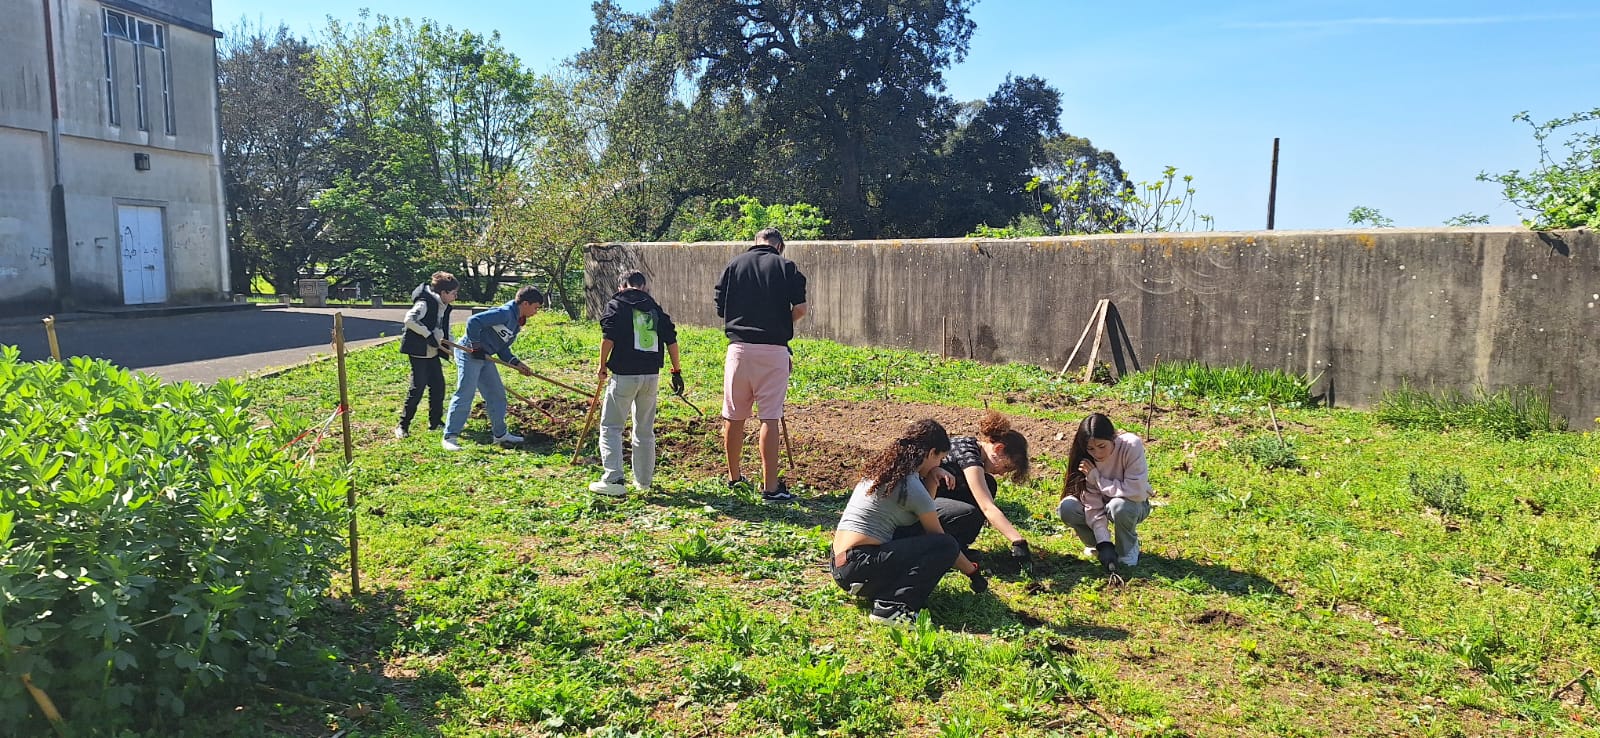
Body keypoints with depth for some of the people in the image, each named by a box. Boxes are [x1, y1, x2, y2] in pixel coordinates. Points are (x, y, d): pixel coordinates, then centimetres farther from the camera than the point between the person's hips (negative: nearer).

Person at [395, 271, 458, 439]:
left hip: (434, 353, 9)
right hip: (419, 351, -9)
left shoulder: (444, 308, 11)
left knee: (438, 385, 9)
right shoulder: (425, 303, -15)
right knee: (418, 387, -8)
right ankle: (402, 425, 2)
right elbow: (409, 319, -29)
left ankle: (435, 421, 21)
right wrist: (428, 335, -27)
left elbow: (445, 331, 20)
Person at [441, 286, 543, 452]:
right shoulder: (504, 313, -20)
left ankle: (500, 433, 23)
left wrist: (516, 363, -1)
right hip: (469, 354, -10)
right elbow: (473, 322, -29)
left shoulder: (517, 322, 11)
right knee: (464, 395, -8)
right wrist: (475, 346, -21)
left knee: (497, 394, 12)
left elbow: (503, 349, 13)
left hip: (485, 357, 10)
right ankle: (450, 437, -2)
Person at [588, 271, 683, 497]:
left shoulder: (616, 305, 0)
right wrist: (676, 371, 14)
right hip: (651, 376, 4)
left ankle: (614, 479, -7)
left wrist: (602, 366, 1)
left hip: (624, 375, -4)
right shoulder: (655, 308, 13)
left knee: (611, 427, 3)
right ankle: (643, 480, 21)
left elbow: (608, 337, -12)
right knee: (645, 429, 15)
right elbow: (671, 340, 8)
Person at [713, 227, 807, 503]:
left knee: (734, 416, 13)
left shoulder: (734, 265, 9)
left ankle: (734, 477, 27)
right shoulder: (787, 267, 2)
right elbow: (800, 308, -5)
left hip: (739, 347, 3)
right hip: (774, 349, -2)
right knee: (770, 418, -2)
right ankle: (770, 487, -3)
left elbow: (720, 308, 7)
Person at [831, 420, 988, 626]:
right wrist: (973, 573, 12)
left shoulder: (883, 470, 14)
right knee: (946, 546, -10)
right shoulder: (910, 485, -11)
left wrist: (932, 480, 10)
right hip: (860, 569, -9)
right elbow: (943, 542, -1)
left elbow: (921, 508, 25)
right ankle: (892, 607, -16)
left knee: (920, 528, 21)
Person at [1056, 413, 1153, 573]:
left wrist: (1097, 478, -29)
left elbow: (1137, 492, -34)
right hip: (1104, 504, 3)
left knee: (1118, 506, -37)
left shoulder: (1131, 445, -30)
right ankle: (1097, 545, 5)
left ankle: (1128, 549, -6)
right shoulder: (1086, 458, -20)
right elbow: (1093, 504, -22)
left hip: (1132, 505, -3)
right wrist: (1103, 543, -31)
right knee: (1066, 508, -24)